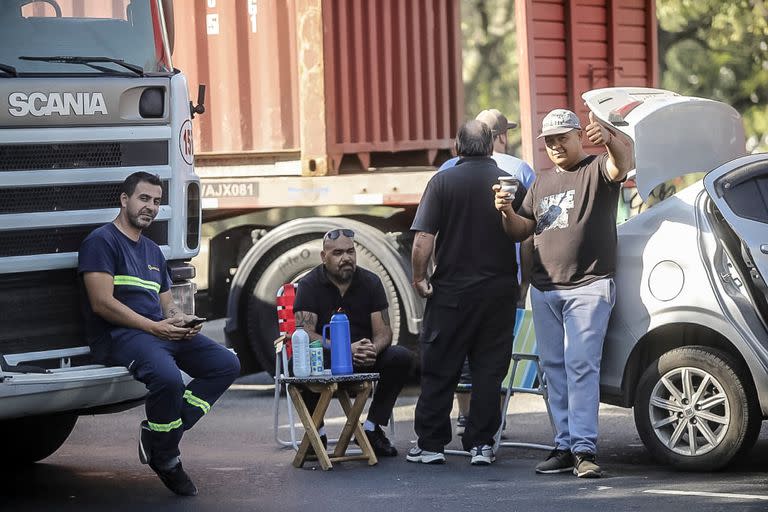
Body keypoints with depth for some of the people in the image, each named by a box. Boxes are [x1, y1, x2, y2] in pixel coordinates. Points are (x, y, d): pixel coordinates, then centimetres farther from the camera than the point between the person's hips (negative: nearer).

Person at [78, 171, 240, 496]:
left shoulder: (153, 252, 25)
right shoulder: (101, 241, -3)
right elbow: (102, 303, -14)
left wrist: (181, 320, 0)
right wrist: (154, 327, -17)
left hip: (161, 332, 9)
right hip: (119, 335, -9)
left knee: (226, 364, -6)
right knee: (167, 377, -36)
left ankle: (156, 435, -10)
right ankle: (165, 458, -11)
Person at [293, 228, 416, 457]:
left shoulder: (370, 282, 2)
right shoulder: (309, 285, -7)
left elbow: (383, 331, -3)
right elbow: (305, 333, -18)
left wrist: (372, 350, -28)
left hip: (364, 361, 3)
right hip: (325, 361, -3)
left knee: (402, 358, -23)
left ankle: (372, 428, -11)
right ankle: (317, 432, -13)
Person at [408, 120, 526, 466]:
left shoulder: (442, 182, -6)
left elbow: (423, 238, -12)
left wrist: (419, 278, 0)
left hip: (451, 292, -2)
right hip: (499, 291, 2)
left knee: (439, 371, 6)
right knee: (489, 370, 7)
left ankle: (430, 444, 9)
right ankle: (481, 444, 6)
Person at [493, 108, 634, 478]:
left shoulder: (597, 169, 1)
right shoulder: (542, 182, 21)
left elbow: (624, 164, -23)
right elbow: (520, 231, 20)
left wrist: (609, 139, -45)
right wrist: (507, 213, -2)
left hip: (588, 286, -7)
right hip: (544, 288, 7)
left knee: (581, 365, -14)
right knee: (554, 369, 5)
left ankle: (584, 448, -17)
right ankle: (565, 445, 7)